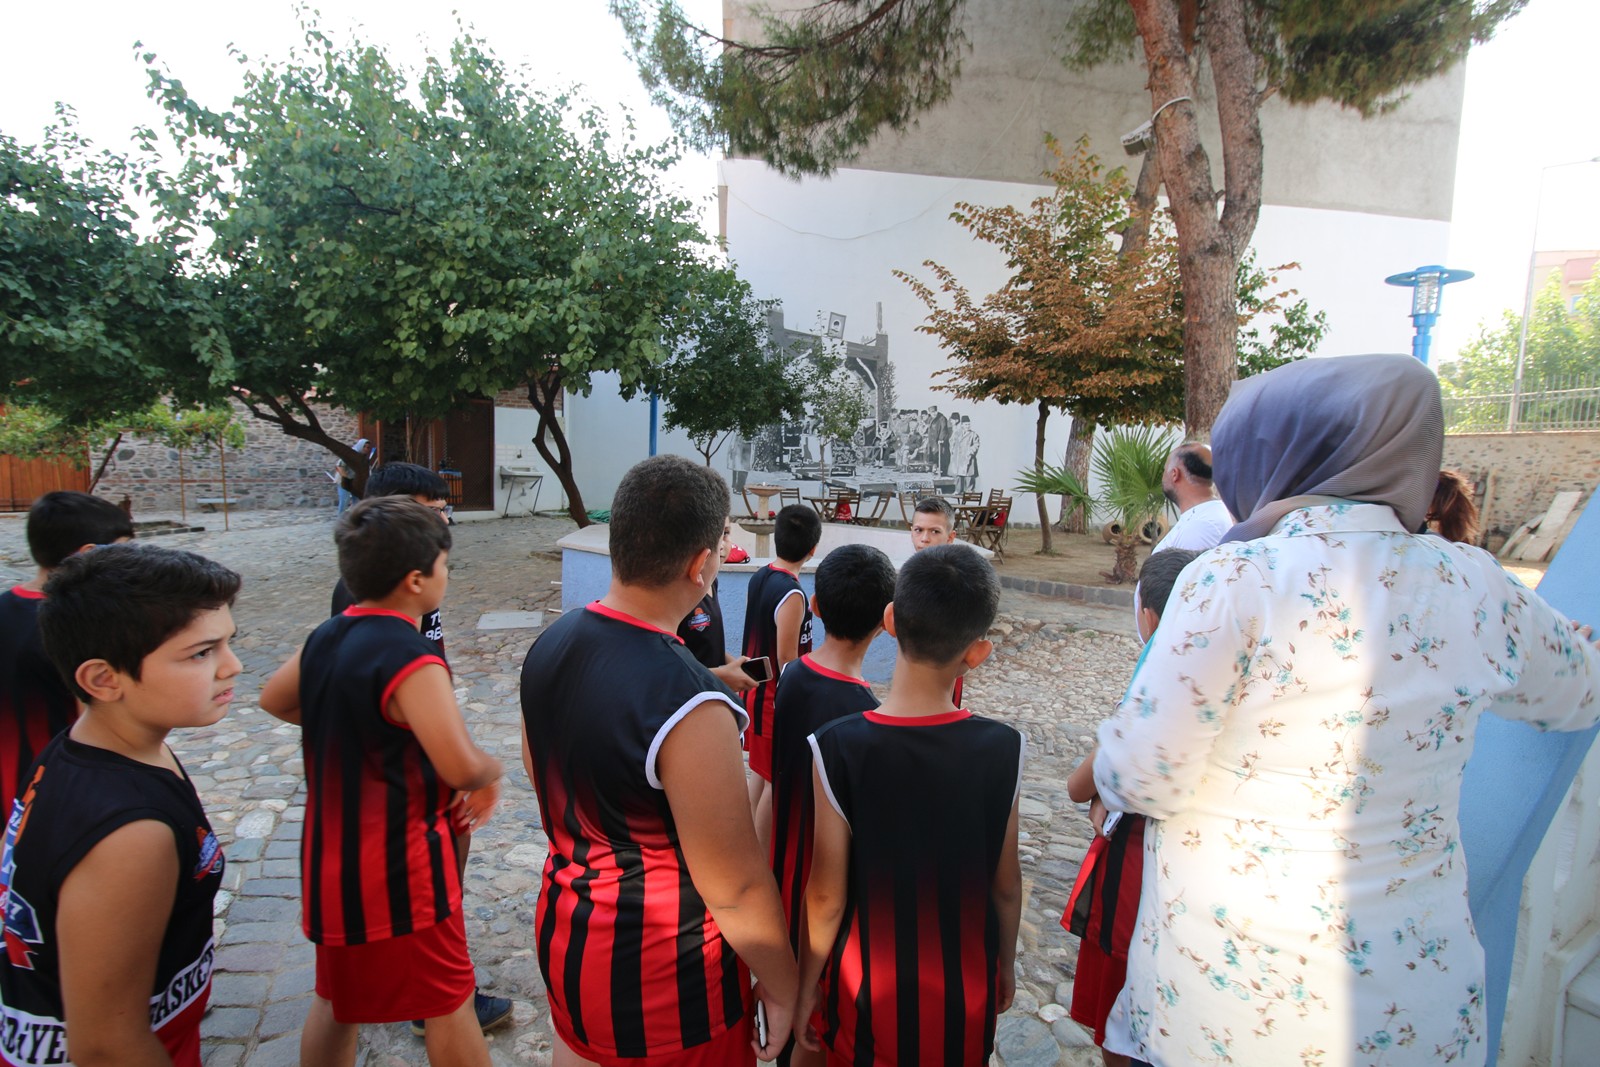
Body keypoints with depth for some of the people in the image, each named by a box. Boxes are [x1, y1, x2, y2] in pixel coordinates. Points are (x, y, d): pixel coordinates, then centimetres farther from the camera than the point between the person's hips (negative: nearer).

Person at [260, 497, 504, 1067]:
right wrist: (491, 771, -9)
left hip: (330, 857, 8)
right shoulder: (411, 660, -26)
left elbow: (274, 699, 19)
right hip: (399, 866, -8)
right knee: (449, 1004, 9)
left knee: (336, 997, 24)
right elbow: (463, 767, -30)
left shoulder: (326, 637, 0)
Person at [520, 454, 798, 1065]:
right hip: (663, 975, -7)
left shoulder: (548, 648, -7)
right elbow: (734, 889, -23)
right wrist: (781, 990, -7)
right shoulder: (689, 709, -32)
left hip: (564, 932, 7)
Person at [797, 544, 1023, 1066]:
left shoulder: (837, 748, -23)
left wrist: (806, 987, 1)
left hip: (868, 991, -1)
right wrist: (1006, 964, 13)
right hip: (967, 992, 2)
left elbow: (826, 896, -15)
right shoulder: (1002, 749, -18)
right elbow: (1005, 883, -5)